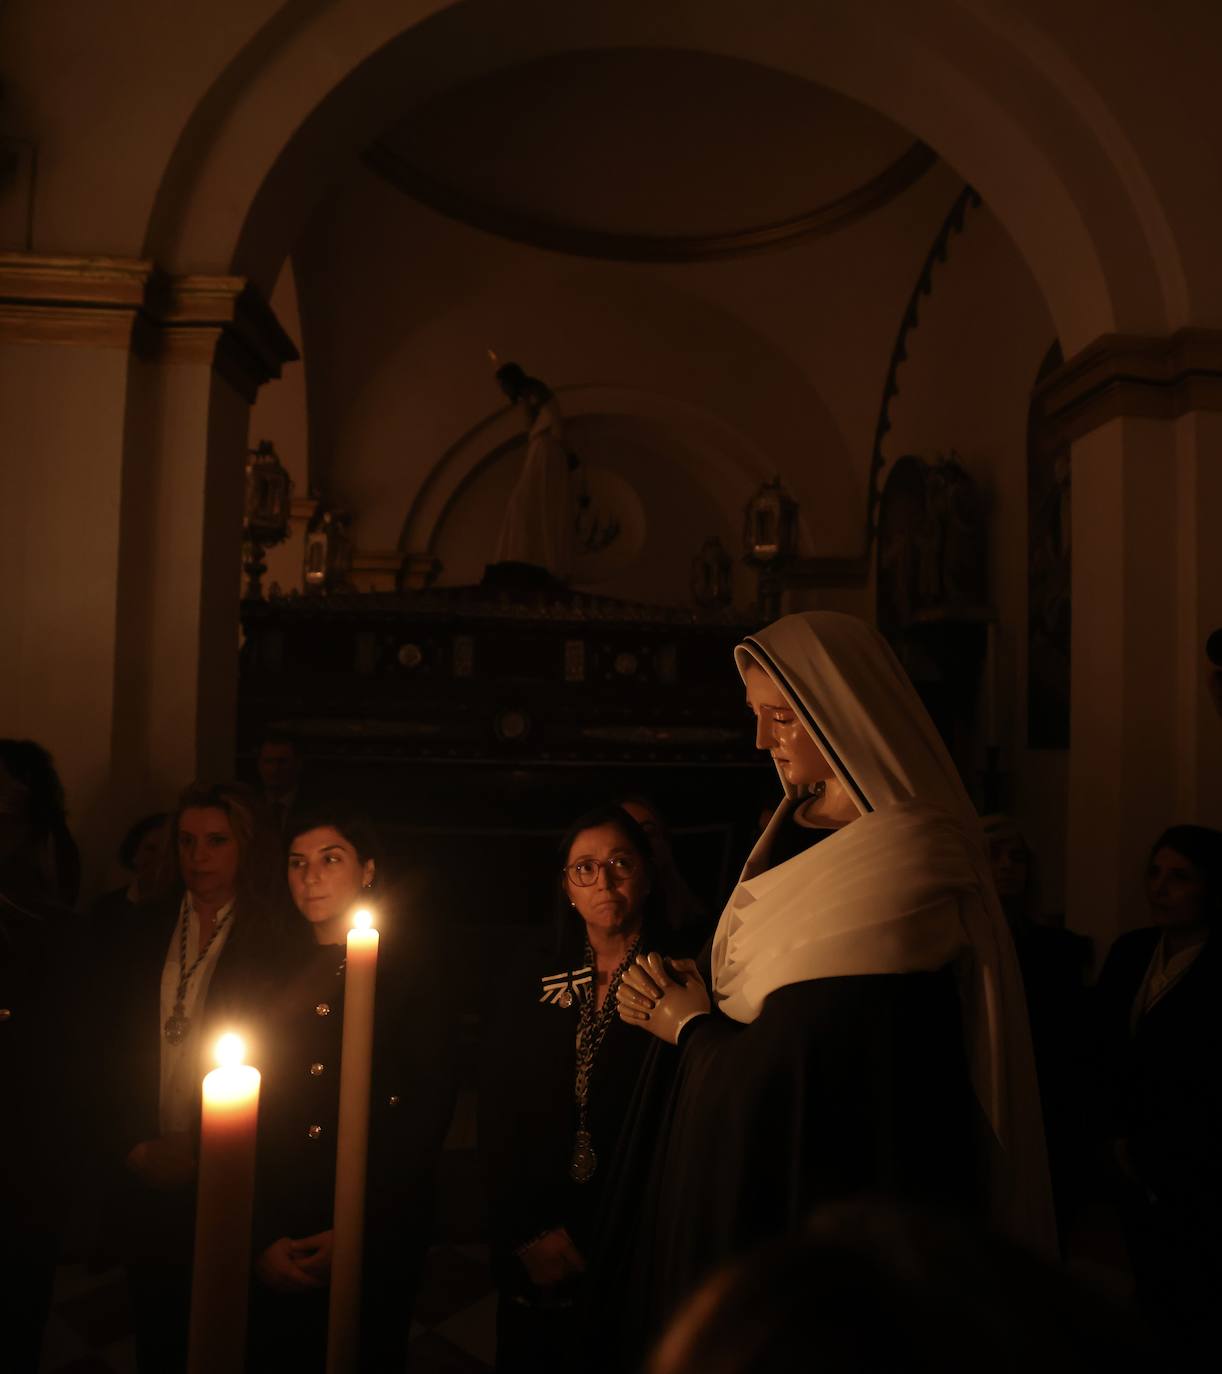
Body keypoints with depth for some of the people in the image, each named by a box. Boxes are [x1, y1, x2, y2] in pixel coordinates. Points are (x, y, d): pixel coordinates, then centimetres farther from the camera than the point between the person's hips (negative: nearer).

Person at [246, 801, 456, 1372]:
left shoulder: (412, 967, -4)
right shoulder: (267, 968, 1)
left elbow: (429, 1108, -6)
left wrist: (358, 1230, -12)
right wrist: (260, 1238, -8)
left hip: (377, 1237, -2)